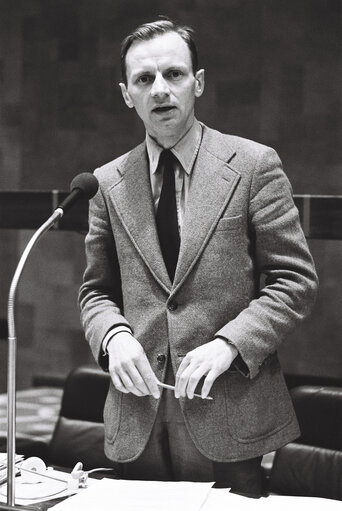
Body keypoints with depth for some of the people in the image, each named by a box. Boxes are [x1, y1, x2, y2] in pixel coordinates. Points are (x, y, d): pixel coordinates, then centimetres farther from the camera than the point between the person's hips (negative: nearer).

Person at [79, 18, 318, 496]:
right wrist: (113, 334, -7)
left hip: (231, 418, -2)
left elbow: (295, 280, -2)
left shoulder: (254, 165, -1)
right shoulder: (108, 183, 8)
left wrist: (229, 343, -16)